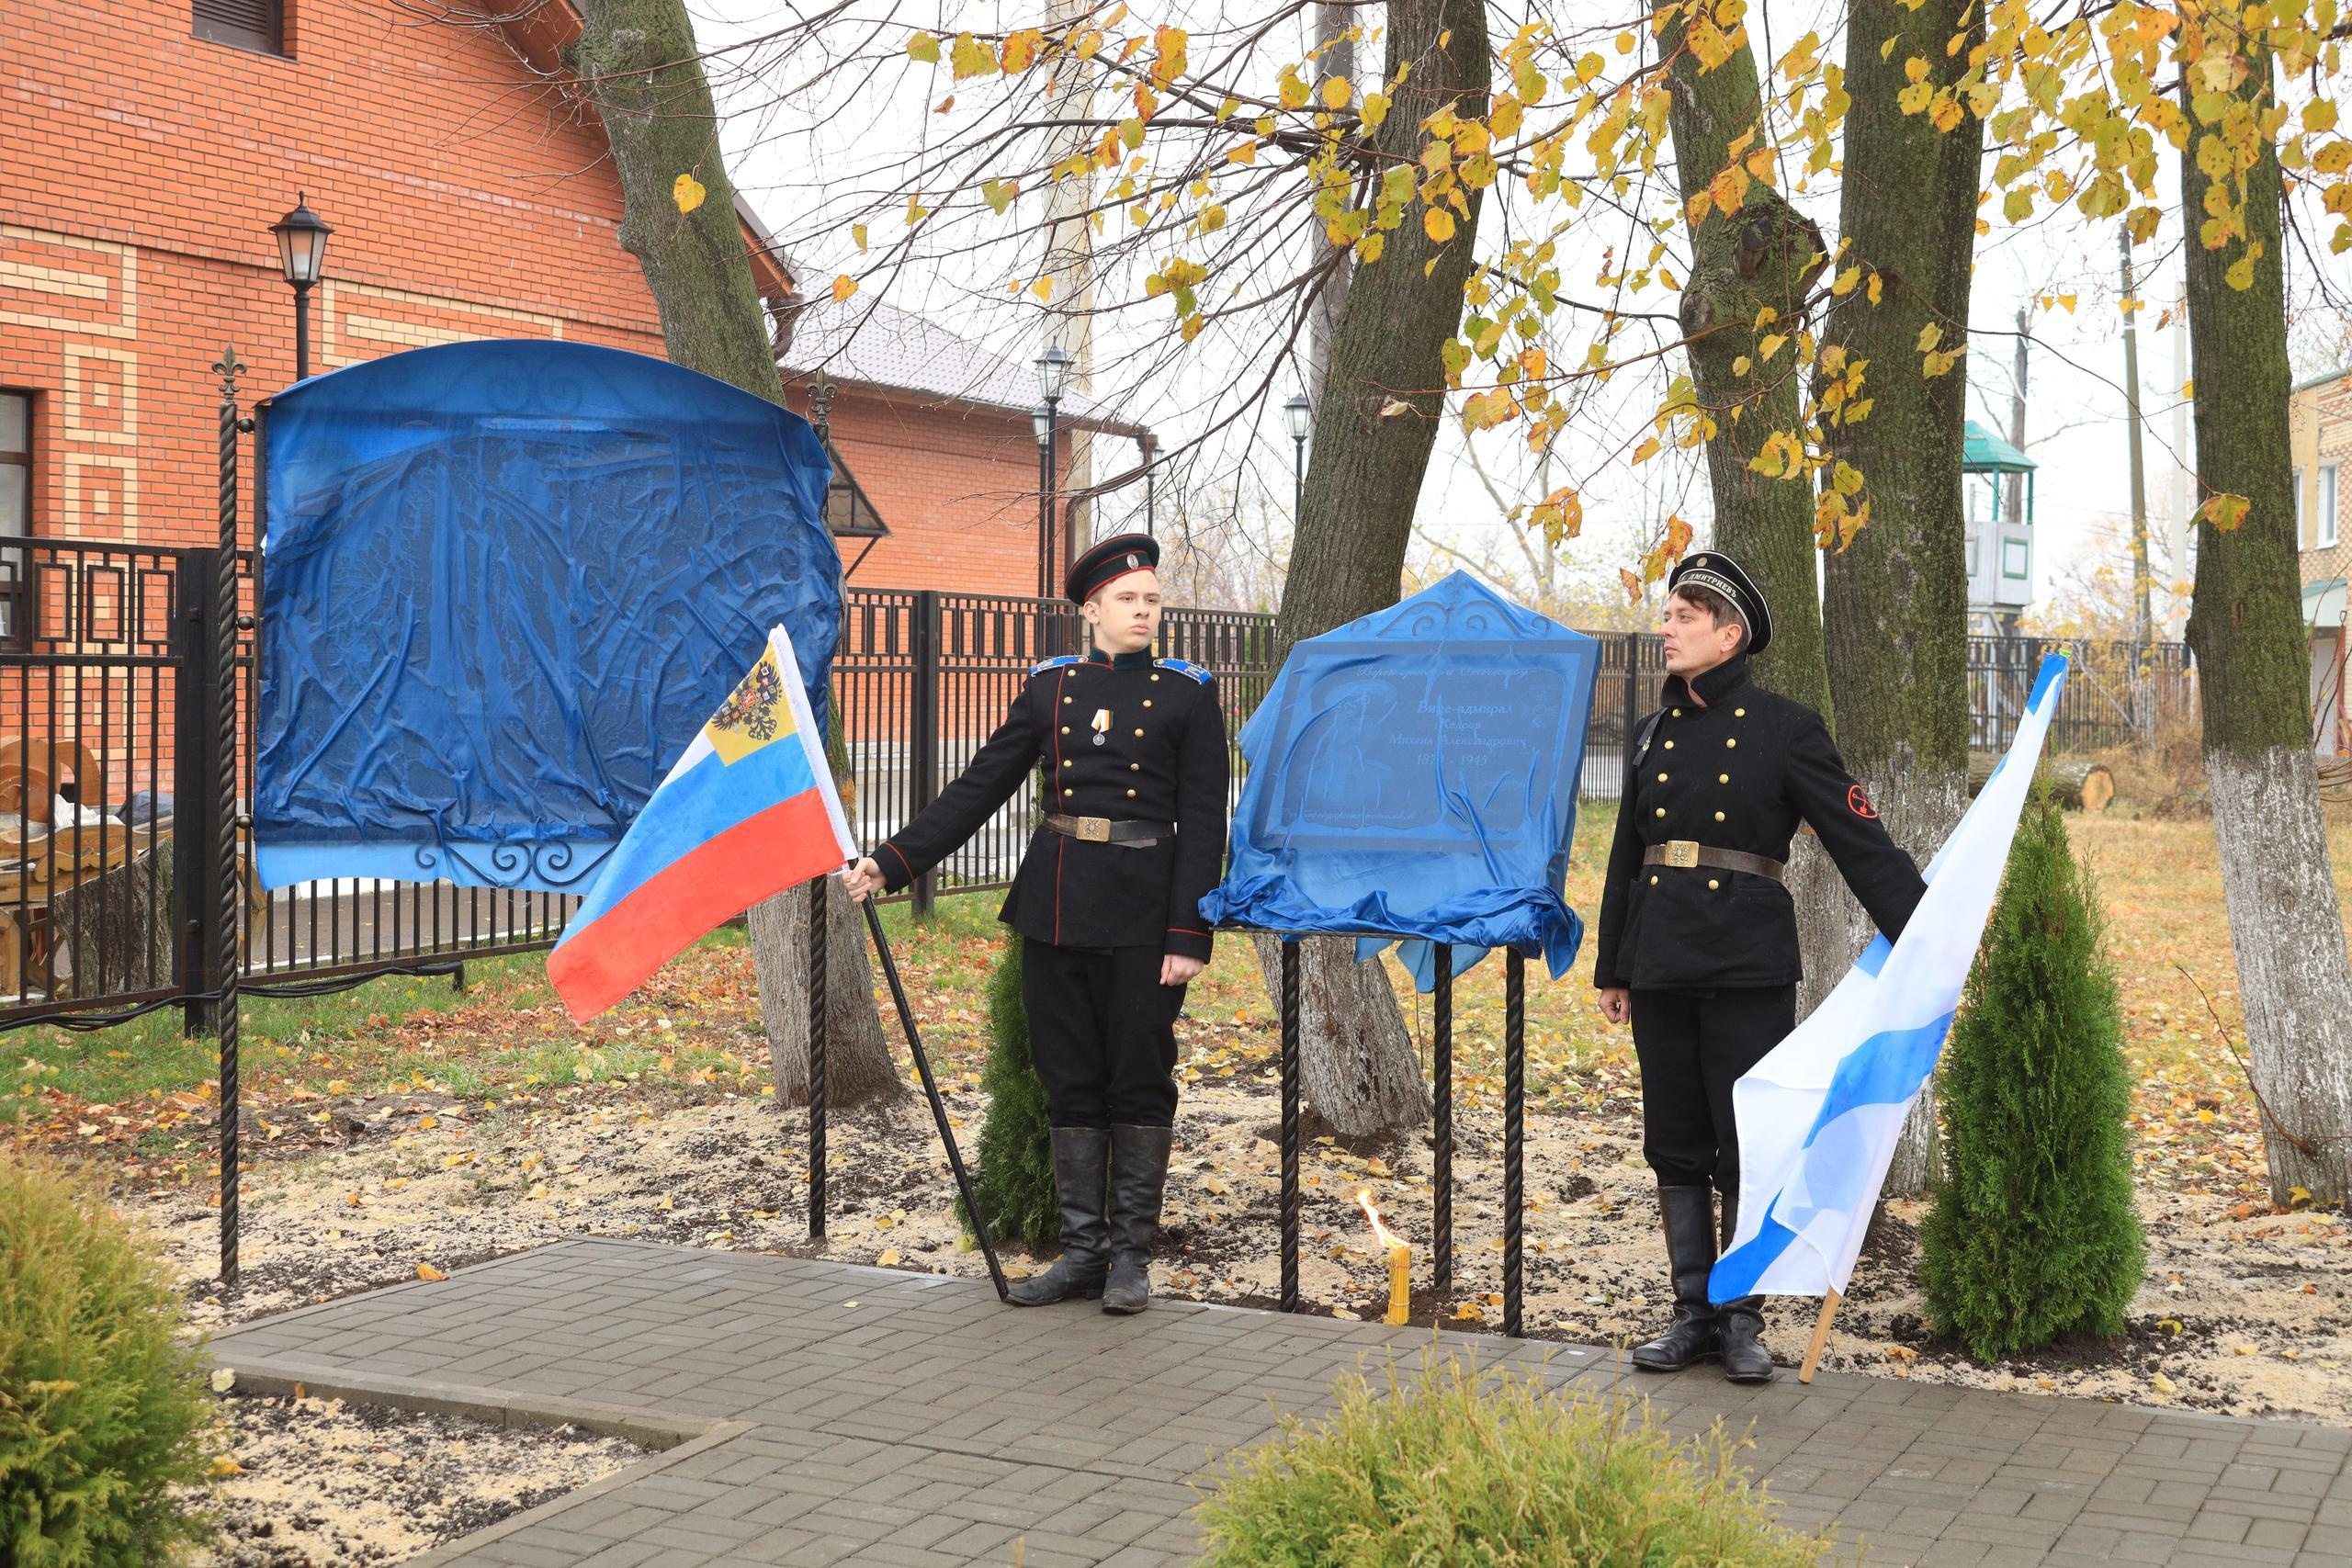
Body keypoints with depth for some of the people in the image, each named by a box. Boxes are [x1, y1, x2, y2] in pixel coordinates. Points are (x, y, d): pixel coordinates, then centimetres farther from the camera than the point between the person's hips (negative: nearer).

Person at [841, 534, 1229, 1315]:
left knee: (1139, 1080, 3)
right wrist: (891, 863, -1)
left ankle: (1132, 1255, 14)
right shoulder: (1050, 687, 8)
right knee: (1070, 1081, 8)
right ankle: (1083, 1250, 17)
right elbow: (979, 789, 7)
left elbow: (1203, 825, -4)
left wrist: (1190, 936, -12)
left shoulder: (1188, 694, -1)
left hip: (1142, 911, -3)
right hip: (1056, 905, 3)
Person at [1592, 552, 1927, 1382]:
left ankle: (1741, 1319, 12)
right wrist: (1610, 969, 19)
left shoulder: (1786, 729, -4)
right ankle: (1693, 1313, 18)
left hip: (1749, 970, -5)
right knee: (1676, 1149, 9)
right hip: (1661, 970, 5)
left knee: (1748, 1151, -1)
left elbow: (1861, 843, -8)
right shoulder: (1654, 736, 12)